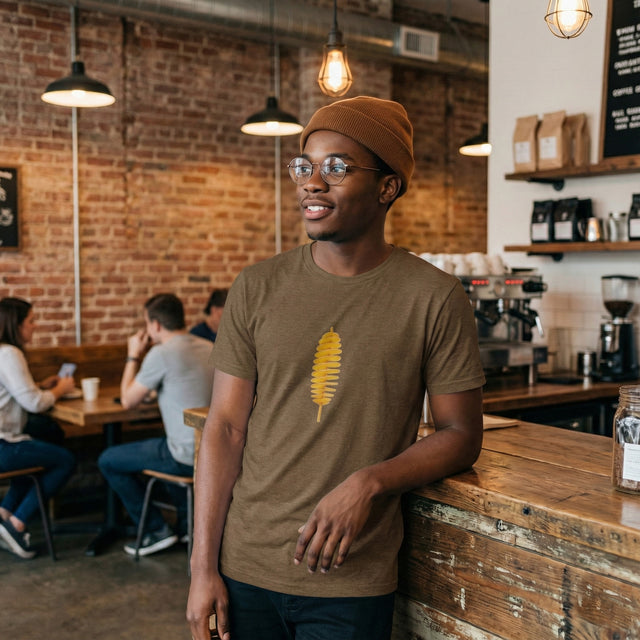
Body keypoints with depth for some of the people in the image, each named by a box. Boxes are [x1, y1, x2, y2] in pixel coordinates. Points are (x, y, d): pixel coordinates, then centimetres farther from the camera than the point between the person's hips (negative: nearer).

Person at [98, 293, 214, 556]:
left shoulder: (162, 354, -17)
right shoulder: (209, 348, 7)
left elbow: (128, 400, -6)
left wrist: (133, 357, 5)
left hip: (187, 456, -8)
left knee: (108, 461, 10)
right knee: (167, 448, 38)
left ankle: (157, 531, 15)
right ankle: (188, 522, 33)